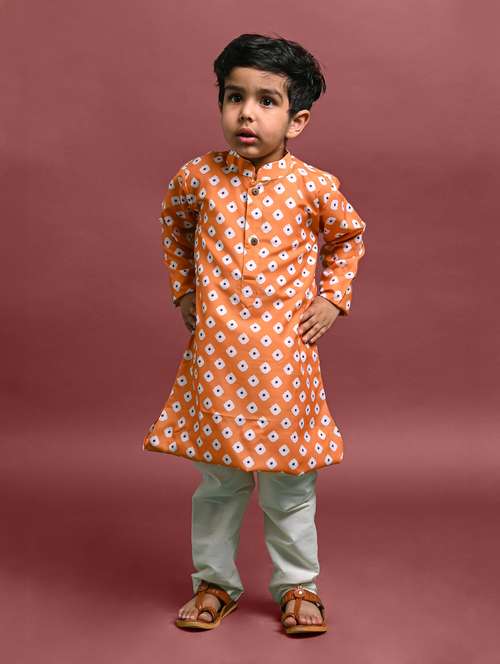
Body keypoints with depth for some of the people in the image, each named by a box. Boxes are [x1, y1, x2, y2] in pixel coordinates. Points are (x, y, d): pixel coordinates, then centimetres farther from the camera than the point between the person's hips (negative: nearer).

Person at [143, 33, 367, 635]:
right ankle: (214, 581, 31)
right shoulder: (197, 177, -2)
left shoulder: (314, 187, -5)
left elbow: (349, 236, 15)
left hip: (284, 357, -1)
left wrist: (332, 298, 6)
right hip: (214, 356, 1)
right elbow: (173, 225, 20)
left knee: (289, 487, 10)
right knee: (218, 482, 12)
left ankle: (297, 585, 30)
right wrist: (182, 289, 13)